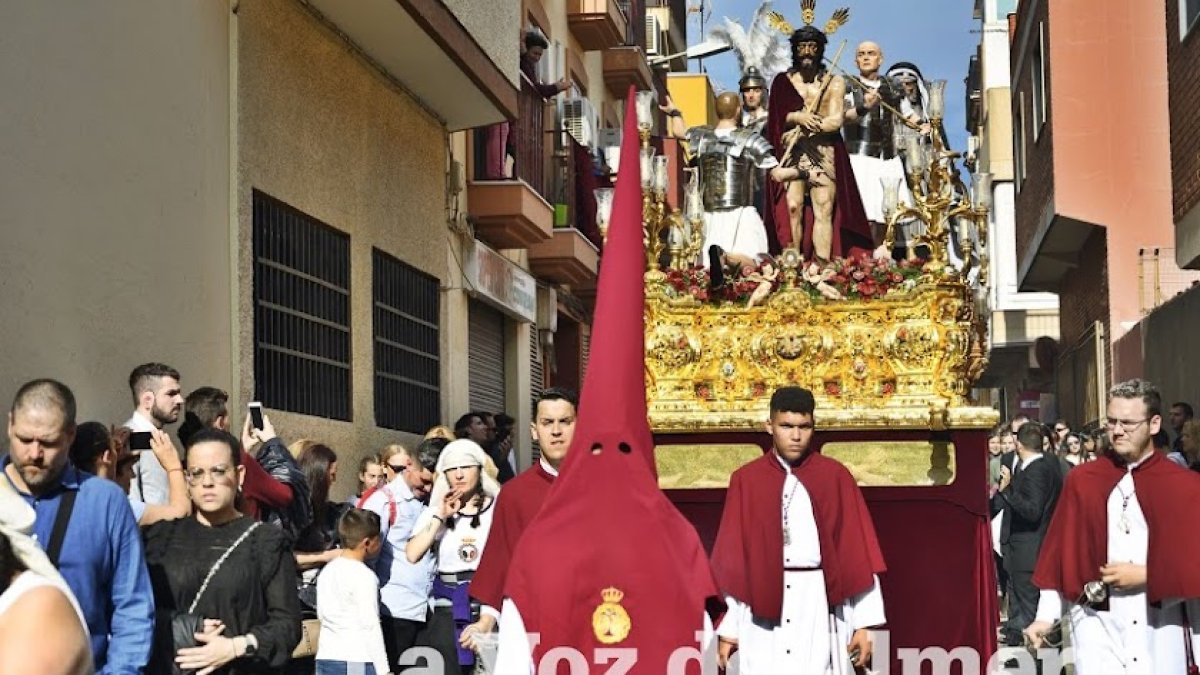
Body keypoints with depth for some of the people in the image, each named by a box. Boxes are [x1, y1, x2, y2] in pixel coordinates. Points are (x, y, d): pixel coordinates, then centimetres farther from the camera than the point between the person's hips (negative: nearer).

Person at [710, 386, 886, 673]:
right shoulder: (746, 480, 5)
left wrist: (864, 622, -3)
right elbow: (732, 558, 6)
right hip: (764, 609, 1)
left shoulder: (835, 477, 3)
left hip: (819, 608, -1)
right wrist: (728, 627, 4)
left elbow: (857, 550, 2)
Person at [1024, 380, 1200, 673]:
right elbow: (1061, 553, 4)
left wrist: (1146, 575, -12)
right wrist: (1046, 616, 0)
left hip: (1161, 628, 0)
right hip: (1097, 624, 0)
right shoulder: (1081, 480, 2)